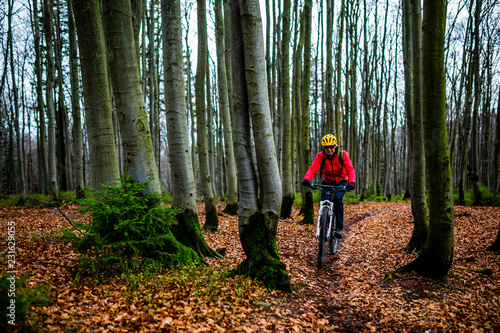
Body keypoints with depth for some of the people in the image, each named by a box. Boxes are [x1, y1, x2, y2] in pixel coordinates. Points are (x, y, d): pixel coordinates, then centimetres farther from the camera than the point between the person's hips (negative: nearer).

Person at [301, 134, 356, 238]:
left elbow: (350, 169, -30)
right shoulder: (321, 155, -15)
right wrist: (306, 179, -48)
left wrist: (352, 182, -49)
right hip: (327, 182, 2)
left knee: (337, 198, -27)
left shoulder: (342, 154, -19)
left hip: (341, 182, -2)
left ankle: (339, 228, -18)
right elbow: (313, 168, -28)